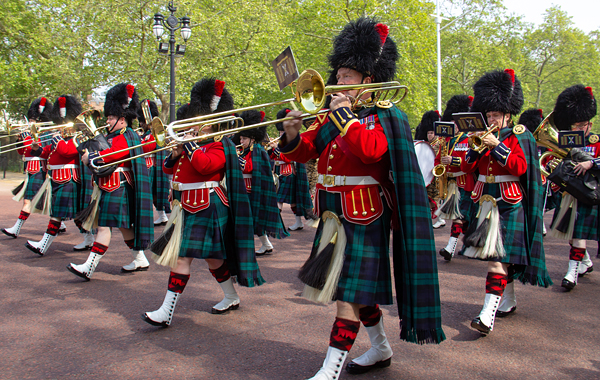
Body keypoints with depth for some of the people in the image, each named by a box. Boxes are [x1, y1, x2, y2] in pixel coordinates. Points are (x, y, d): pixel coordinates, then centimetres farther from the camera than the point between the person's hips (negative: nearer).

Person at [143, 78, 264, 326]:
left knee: (183, 256, -11)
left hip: (205, 208, -9)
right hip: (187, 206, 9)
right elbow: (168, 169, 14)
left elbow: (205, 165, -27)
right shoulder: (194, 143, 15)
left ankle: (166, 312, -8)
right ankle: (231, 298, 31)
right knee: (211, 256, 16)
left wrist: (189, 143, -20)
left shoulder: (219, 146, -8)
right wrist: (175, 153, -5)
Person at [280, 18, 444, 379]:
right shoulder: (332, 116, 13)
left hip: (363, 217, -8)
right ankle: (381, 349, 35)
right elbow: (304, 151, 9)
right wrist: (292, 133, -11)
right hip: (334, 215, 8)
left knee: (350, 290, -7)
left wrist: (342, 112, -23)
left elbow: (370, 149, -28)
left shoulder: (383, 116, -7)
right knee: (359, 287, 18)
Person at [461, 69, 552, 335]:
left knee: (498, 257, -13)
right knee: (502, 257, 15)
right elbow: (466, 168, 7)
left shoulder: (518, 137, -2)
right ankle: (509, 301, 31)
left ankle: (488, 314, -19)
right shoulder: (485, 137, 13)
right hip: (485, 204, 6)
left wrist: (497, 146, -20)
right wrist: (476, 148, -8)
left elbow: (520, 167, -16)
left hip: (508, 207, -6)